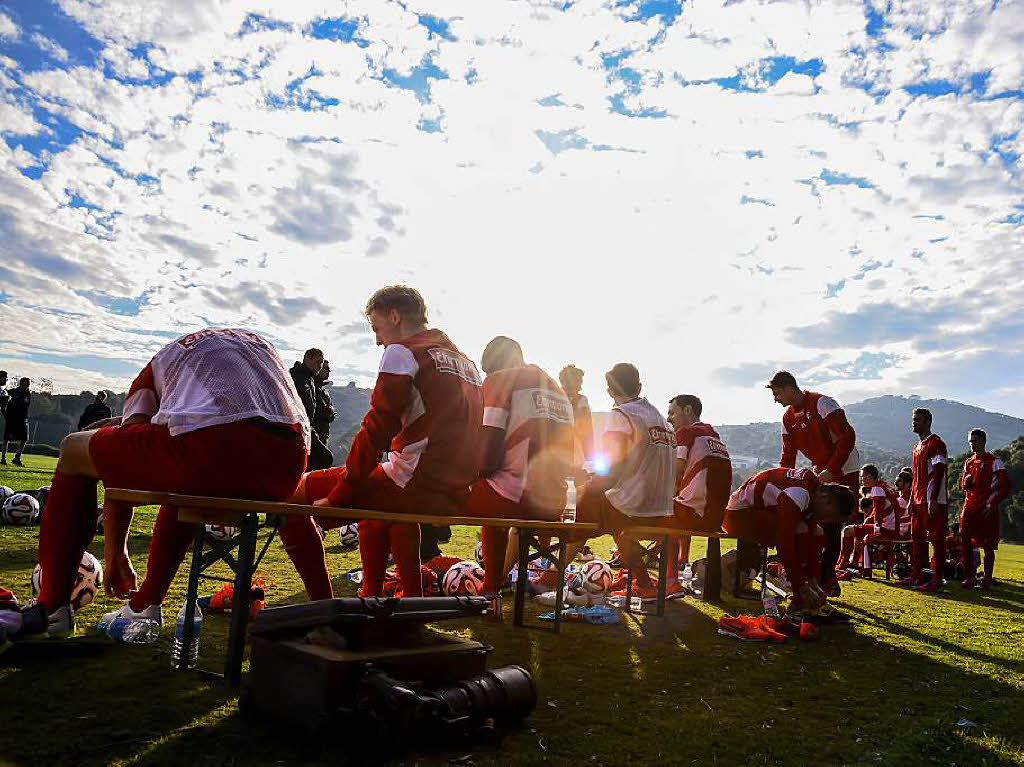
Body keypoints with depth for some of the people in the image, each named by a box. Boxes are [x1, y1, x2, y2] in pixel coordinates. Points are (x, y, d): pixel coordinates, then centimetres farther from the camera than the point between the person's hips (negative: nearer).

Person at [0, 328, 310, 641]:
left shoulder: (163, 360, 30)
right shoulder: (260, 342, 38)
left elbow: (122, 465, 28)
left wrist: (115, 557, 38)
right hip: (284, 469, 5)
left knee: (73, 451, 22)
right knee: (186, 479, 38)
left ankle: (52, 607, 23)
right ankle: (146, 605, 36)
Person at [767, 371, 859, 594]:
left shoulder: (821, 403, -18)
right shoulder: (788, 417, 8)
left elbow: (847, 436, -25)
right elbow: (788, 455, 11)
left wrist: (831, 470, -30)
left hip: (843, 471, -8)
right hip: (820, 472, 8)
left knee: (831, 526, -11)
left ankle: (826, 580, -4)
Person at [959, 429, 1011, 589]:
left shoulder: (994, 462, -4)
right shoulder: (968, 463, 14)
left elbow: (1005, 487, -7)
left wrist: (992, 504, -14)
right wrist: (966, 481, -2)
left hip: (987, 509, -5)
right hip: (969, 507, 5)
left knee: (988, 546, 1)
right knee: (965, 543, 1)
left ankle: (987, 579, 9)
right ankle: (969, 577, 9)